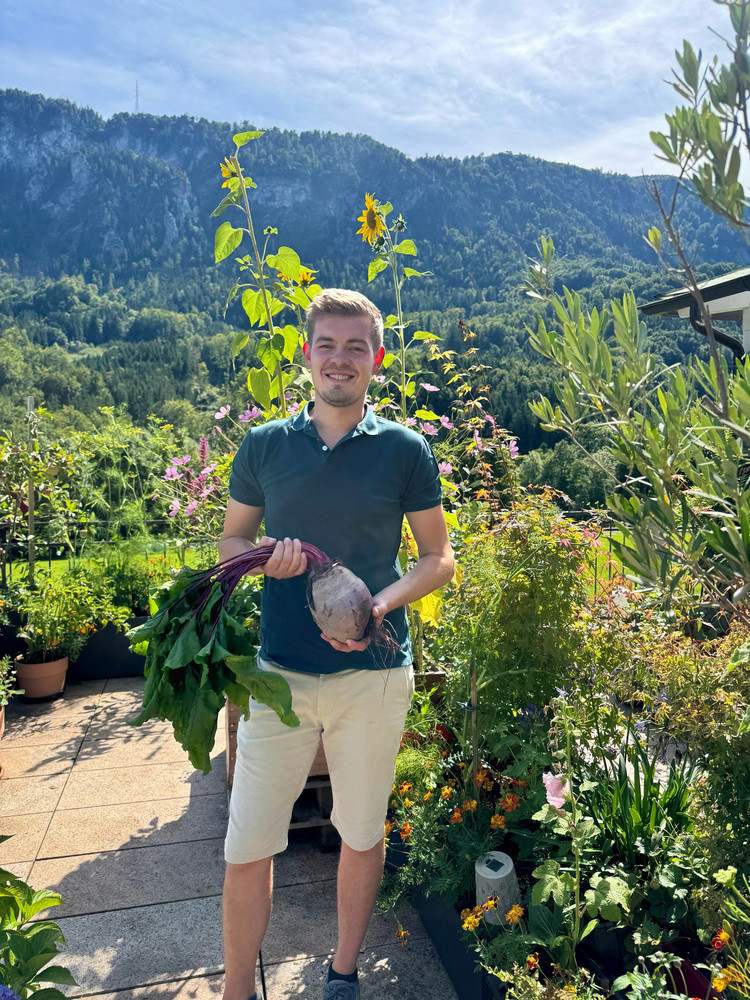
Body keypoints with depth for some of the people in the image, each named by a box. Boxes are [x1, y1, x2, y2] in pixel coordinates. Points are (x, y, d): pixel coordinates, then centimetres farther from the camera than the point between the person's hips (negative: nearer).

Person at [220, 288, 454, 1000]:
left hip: (374, 674, 0)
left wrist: (380, 604, -15)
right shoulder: (263, 446, 4)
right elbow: (229, 544, 12)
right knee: (247, 848, 6)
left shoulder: (406, 450, 0)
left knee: (362, 835, 16)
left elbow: (438, 559, 4)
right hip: (280, 673, 1)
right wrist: (266, 558, -11)